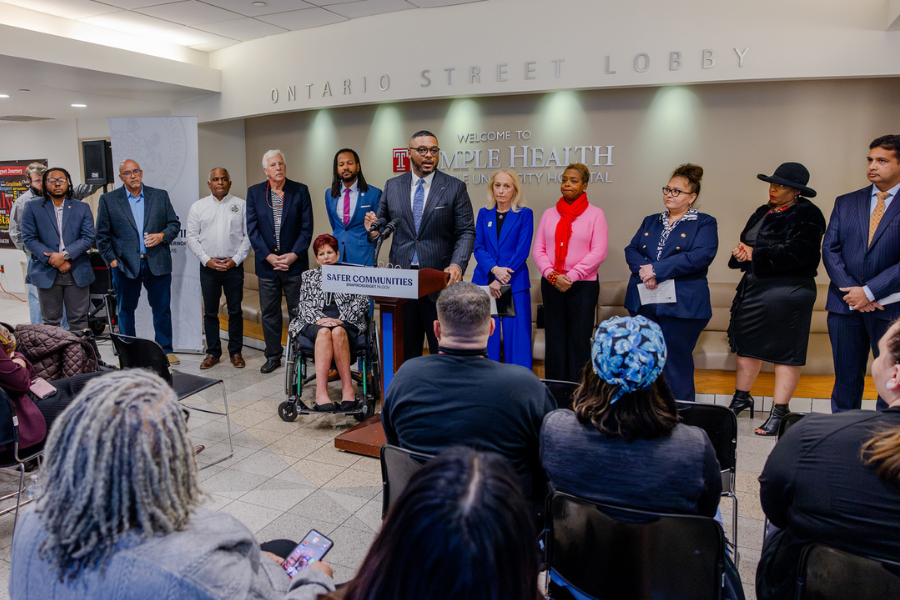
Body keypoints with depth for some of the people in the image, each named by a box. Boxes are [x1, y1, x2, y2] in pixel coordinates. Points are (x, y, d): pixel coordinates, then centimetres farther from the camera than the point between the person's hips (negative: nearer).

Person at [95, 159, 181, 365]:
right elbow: (102, 235, 5)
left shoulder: (160, 196, 7)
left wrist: (162, 235, -9)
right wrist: (111, 260, -2)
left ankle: (166, 350, 17)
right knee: (126, 310, 9)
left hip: (157, 263, 1)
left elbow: (174, 224, 10)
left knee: (162, 308, 5)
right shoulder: (108, 200, 4)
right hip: (125, 265, 0)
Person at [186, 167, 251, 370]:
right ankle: (213, 353, 16)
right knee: (210, 312, 6)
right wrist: (207, 260, -6)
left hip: (234, 266, -1)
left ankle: (236, 352, 14)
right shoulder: (198, 207, 8)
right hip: (208, 266, 1)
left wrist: (236, 259, -8)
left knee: (235, 311, 3)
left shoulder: (241, 205, 5)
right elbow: (192, 237, 5)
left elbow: (249, 236, 1)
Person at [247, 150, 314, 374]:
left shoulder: (300, 191, 0)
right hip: (267, 263, 2)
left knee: (298, 312, 4)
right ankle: (273, 356, 21)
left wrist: (293, 255, -12)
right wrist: (269, 256, -10)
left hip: (294, 262, -1)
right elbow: (252, 229, -1)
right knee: (269, 312, 9)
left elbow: (307, 228, -3)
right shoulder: (254, 192, 4)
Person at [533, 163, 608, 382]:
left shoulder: (595, 214, 2)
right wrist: (551, 274, -10)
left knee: (579, 340, 0)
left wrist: (571, 276, -14)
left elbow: (599, 252, -6)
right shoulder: (549, 214, 11)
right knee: (554, 339, 7)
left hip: (583, 284, -3)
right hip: (551, 284, 3)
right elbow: (538, 250, 7)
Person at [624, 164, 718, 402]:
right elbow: (631, 250, 9)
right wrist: (643, 269, -14)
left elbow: (701, 256, -14)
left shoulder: (705, 224, 2)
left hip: (680, 306, -5)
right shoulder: (650, 222, 19)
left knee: (676, 363, -1)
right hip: (644, 303, 5)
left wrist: (657, 270, -18)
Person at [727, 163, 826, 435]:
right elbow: (747, 244, 19)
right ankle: (741, 398, 29)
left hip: (788, 292, -7)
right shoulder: (763, 212, 15)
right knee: (748, 344, 13)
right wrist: (741, 253, -5)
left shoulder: (807, 214, -8)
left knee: (786, 351, 1)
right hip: (755, 288, 8)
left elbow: (796, 252, -20)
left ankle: (780, 412, 11)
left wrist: (755, 254, -14)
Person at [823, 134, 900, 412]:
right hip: (845, 305, 3)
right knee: (846, 381, 10)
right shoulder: (845, 202, 11)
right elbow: (829, 249, 4)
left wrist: (869, 291, -14)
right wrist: (851, 291, -8)